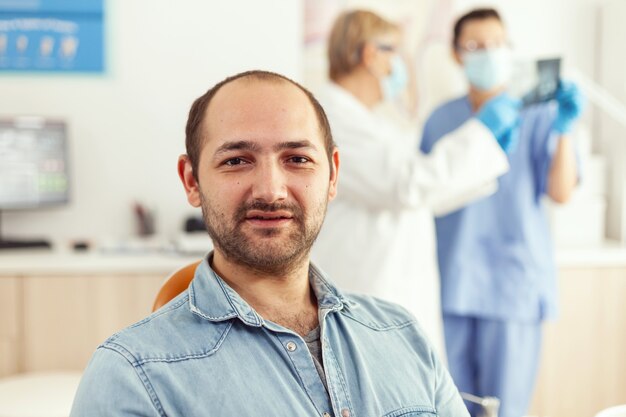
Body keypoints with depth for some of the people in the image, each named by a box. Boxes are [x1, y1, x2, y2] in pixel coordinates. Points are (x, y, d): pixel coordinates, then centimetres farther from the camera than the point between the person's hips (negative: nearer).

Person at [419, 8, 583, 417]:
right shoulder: (441, 119, 8)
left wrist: (564, 130, -26)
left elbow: (561, 192, -12)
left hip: (513, 286, -3)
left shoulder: (539, 115, -1)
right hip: (449, 286, 3)